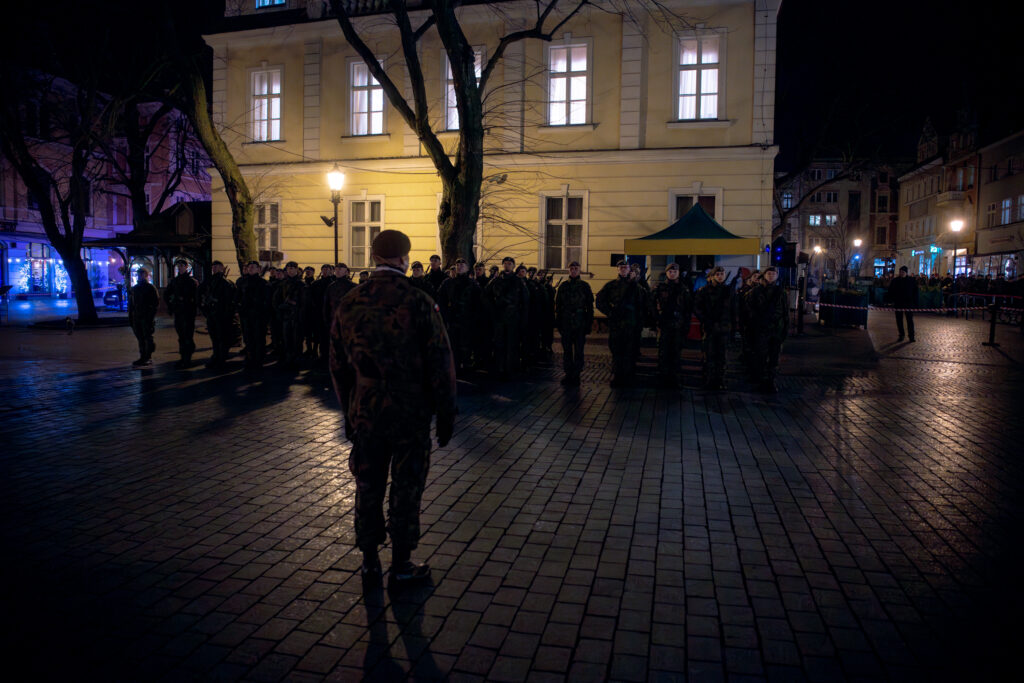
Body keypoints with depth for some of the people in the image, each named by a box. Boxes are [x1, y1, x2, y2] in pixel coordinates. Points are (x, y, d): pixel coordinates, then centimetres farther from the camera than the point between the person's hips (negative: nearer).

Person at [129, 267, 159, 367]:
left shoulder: (151, 288, 1)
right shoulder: (134, 289, 18)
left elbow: (156, 302, -3)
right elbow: (130, 304, 19)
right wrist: (130, 317, 15)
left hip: (147, 318, -6)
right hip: (137, 318, 6)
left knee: (148, 338, -6)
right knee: (140, 338, 7)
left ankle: (148, 358, -3)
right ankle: (143, 358, 11)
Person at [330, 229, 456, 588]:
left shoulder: (349, 304, 1)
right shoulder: (419, 303, -13)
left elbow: (338, 365, 8)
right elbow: (440, 364, -12)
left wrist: (348, 411, 18)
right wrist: (445, 415, -2)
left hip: (365, 414, 4)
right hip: (411, 414, -4)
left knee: (368, 487, 16)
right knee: (406, 491, 9)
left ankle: (369, 562, 29)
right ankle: (400, 567, 20)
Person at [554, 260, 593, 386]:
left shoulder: (585, 286, 4)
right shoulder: (563, 286, 8)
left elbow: (590, 306, 5)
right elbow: (557, 305, 9)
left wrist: (589, 324, -1)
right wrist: (558, 323, 3)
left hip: (580, 323, -2)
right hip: (566, 323, 2)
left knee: (578, 351, 1)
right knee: (567, 350, 6)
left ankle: (576, 375, 7)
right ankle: (568, 374, 14)